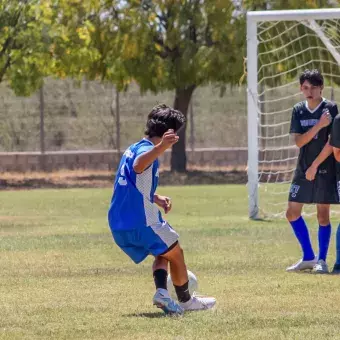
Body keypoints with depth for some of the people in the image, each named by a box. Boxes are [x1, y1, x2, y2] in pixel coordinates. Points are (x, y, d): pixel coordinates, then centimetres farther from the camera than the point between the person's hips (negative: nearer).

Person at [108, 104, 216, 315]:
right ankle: (185, 300, 25)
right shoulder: (145, 148, -14)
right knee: (176, 254, 13)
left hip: (119, 226, 9)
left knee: (163, 254, 23)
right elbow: (138, 166, -42)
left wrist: (156, 198, 25)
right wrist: (160, 148, -60)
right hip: (142, 223, -9)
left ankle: (161, 292, -1)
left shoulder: (133, 149, 16)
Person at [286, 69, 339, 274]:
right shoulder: (298, 111, 6)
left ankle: (322, 260, 7)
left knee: (323, 215, -4)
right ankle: (308, 258, 17)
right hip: (303, 170, 5)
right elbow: (299, 141, -5)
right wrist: (319, 125, -18)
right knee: (292, 213, 5)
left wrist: (315, 165, -12)